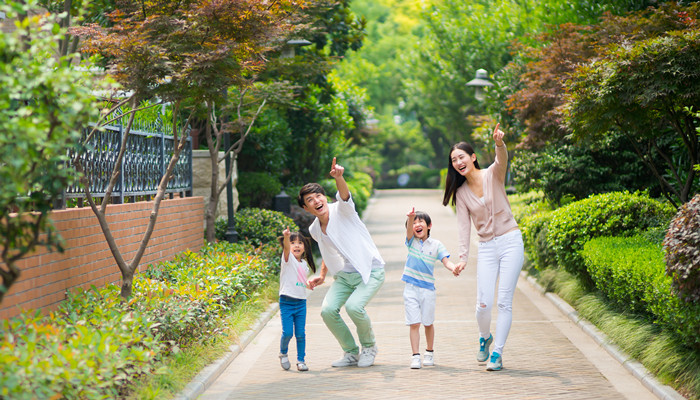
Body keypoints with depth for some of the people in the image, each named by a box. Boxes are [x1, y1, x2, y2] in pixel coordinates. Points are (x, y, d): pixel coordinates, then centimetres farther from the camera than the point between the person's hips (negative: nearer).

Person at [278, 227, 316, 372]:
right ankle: (283, 353, 18)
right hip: (287, 301, -5)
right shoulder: (288, 259, -5)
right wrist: (286, 237, -46)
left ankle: (301, 360, 14)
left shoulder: (304, 264, 13)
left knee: (300, 333, 2)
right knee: (287, 332, -9)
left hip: (301, 302, 5)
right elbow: (286, 248, -28)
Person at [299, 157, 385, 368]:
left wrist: (338, 178, -57)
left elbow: (344, 195, -37)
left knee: (354, 306, -28)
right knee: (328, 310, -15)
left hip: (370, 271, -6)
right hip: (343, 275, 6)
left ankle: (369, 346, 3)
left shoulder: (341, 210, -12)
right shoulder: (314, 230, 6)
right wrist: (322, 276, 15)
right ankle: (351, 352, 8)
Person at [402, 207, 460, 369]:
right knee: (414, 323, -6)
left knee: (428, 323, 10)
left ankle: (429, 352, 28)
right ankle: (415, 356, -4)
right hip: (411, 288, 0)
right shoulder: (412, 241, 3)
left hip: (427, 288, 0)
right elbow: (409, 229, -17)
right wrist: (410, 217, -38)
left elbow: (446, 261, -6)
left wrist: (454, 268, -28)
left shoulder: (436, 245, 2)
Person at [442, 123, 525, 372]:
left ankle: (497, 353, 3)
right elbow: (464, 226, 1)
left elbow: (502, 160, -24)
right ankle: (484, 338, 26)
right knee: (483, 303, -5)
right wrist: (463, 257, -11)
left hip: (510, 242, -3)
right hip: (486, 247, 3)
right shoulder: (461, 193, 6)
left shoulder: (493, 175, -2)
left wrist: (499, 143, -47)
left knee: (504, 302, -5)